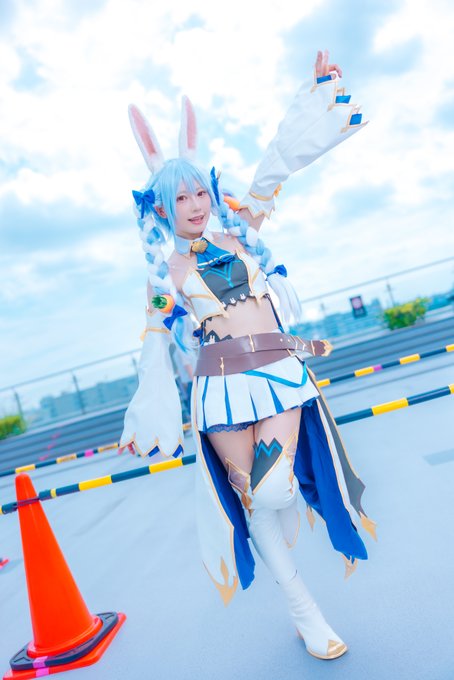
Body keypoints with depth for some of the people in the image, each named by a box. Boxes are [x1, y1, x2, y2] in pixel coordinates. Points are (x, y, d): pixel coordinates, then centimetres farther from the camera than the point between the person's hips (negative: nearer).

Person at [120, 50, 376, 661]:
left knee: (277, 490, -10)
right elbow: (157, 341, 9)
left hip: (281, 371, 1)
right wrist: (148, 418, 8)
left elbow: (274, 169, 12)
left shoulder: (239, 231, 12)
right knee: (254, 498, 3)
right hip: (222, 385, -1)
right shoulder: (165, 270, 8)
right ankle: (303, 610, 23)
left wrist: (316, 89, 16)